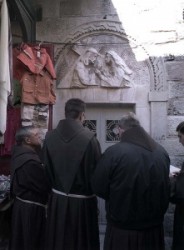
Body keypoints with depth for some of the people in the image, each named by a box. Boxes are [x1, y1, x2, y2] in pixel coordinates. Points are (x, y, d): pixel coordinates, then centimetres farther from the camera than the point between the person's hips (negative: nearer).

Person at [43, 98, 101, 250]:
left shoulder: (50, 137, -6)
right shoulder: (89, 138, -19)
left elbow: (47, 169, 1)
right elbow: (97, 171, -13)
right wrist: (89, 190, 6)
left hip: (57, 199, 4)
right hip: (83, 201, -4)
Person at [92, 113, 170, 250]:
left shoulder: (113, 152, -20)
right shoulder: (162, 152, -4)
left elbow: (98, 188, -12)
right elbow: (165, 189, 8)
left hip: (122, 230, -4)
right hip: (155, 229, 4)